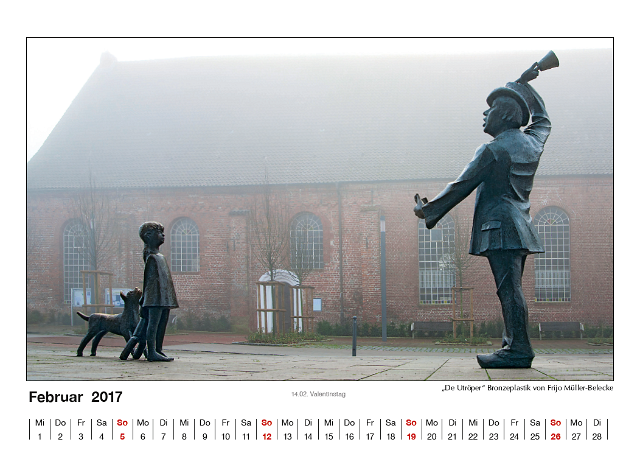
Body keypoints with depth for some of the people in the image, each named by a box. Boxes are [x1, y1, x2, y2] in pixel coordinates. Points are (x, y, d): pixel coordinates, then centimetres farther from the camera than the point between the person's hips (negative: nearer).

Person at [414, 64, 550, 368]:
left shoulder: (492, 151, -11)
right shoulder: (532, 141, 11)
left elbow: (460, 188, -9)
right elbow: (542, 119, 35)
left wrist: (429, 211, 2)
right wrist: (524, 84, 43)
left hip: (500, 227, -9)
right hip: (520, 227, 9)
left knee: (509, 288, -12)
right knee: (511, 289, 11)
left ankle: (518, 349, -15)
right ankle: (513, 345, 11)